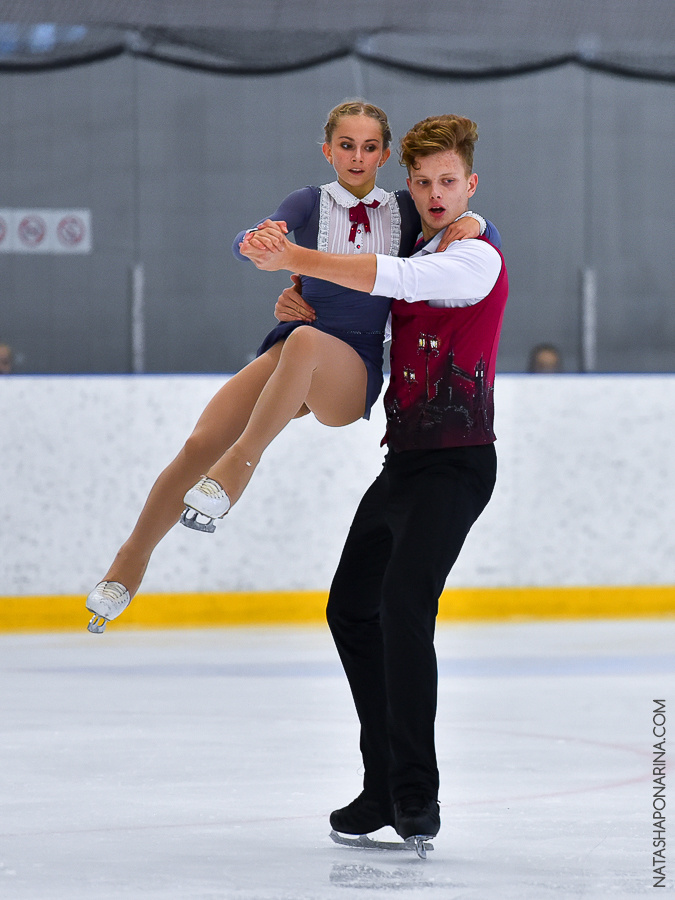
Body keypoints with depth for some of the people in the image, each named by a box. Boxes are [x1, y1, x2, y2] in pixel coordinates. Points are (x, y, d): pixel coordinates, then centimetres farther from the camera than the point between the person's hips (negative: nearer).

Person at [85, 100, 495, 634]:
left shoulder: (407, 213, 10)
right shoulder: (309, 204, 7)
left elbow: (487, 234, 12)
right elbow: (244, 246, -9)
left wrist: (468, 222, -13)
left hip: (356, 371, -1)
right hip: (291, 353, 2)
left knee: (305, 342, -39)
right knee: (199, 446, -16)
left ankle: (243, 461, -36)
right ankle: (135, 555, 3)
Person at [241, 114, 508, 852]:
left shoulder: (477, 259, -12)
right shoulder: (417, 259, 17)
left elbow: (395, 280, -29)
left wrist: (294, 259, -38)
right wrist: (307, 313, 2)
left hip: (455, 464, -10)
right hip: (404, 460, 10)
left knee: (404, 603, -24)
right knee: (351, 609, 14)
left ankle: (417, 795, -23)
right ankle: (385, 787, 21)